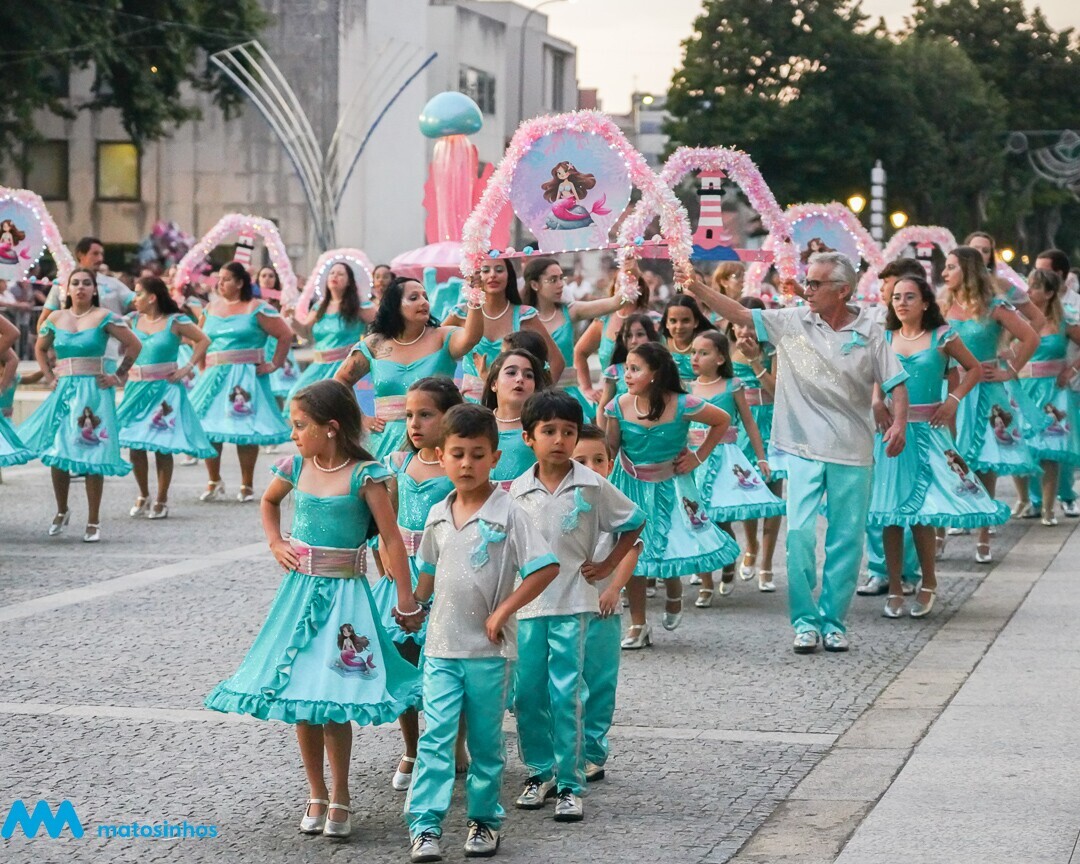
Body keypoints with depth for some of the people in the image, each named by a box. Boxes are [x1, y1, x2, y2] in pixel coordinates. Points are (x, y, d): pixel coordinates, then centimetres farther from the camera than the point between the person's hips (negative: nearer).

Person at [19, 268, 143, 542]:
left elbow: (134, 345, -2)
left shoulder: (104, 318, -4)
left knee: (91, 456, -5)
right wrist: (49, 376, 12)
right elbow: (40, 348, 24)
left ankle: (93, 523, 2)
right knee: (56, 453, 3)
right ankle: (61, 511, 23)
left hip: (93, 393, -4)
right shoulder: (56, 319, 8)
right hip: (63, 392, 4)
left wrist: (117, 376, -2)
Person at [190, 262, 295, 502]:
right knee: (207, 428, -1)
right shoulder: (211, 308, 12)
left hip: (245, 377, -5)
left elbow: (285, 335, -3)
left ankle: (247, 485, 5)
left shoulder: (257, 309, -4)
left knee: (245, 430, -5)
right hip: (213, 375, 5)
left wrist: (275, 364, -4)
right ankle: (214, 482, 12)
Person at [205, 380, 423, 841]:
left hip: (343, 594, -5)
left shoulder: (364, 475, -12)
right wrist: (276, 544, 11)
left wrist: (406, 602, -11)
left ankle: (340, 797, 6)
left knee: (332, 699, -8)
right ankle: (316, 795, 18)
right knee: (300, 700, 6)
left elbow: (392, 538, -10)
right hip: (300, 589, 5)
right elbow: (269, 501, 26)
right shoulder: (296, 466, 4)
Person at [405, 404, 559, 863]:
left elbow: (547, 567, -15)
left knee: (485, 741, 9)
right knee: (435, 736, -6)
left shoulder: (507, 515, -10)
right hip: (441, 647, 3)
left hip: (489, 651, -3)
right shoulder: (438, 516, 6)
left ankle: (484, 820, 22)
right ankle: (425, 825, -7)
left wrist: (503, 611, -15)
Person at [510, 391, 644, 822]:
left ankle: (570, 785, -1)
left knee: (566, 695, -7)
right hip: (527, 604, 3)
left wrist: (606, 566, 3)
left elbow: (633, 523, 9)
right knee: (527, 694, 6)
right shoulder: (519, 490, 3)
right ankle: (539, 773, 22)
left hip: (572, 604, -3)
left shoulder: (592, 486, -3)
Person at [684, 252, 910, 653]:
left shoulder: (869, 334, 0)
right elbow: (739, 314, -3)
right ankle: (805, 620, 2)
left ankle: (833, 620, 17)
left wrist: (899, 423, -14)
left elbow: (895, 383, 1)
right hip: (804, 449, 0)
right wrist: (698, 288, -15)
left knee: (847, 539, 5)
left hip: (852, 453, 0)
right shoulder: (792, 323, 1)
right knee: (799, 533, -9)